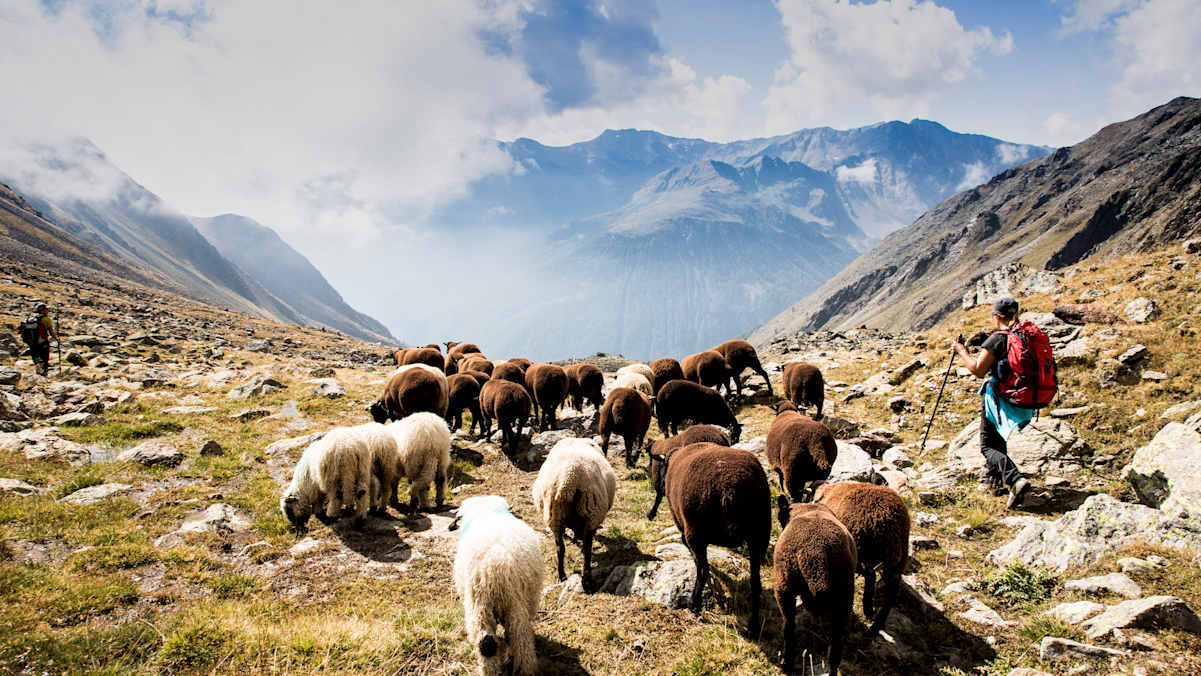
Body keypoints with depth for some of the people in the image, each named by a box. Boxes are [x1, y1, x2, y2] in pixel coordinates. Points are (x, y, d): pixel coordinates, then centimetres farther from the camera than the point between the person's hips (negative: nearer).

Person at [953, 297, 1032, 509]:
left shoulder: (998, 339, -16)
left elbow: (978, 370, -20)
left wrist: (962, 352, -5)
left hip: (999, 398, -7)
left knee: (988, 446, -2)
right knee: (998, 438, 28)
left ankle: (1015, 480, -23)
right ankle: (994, 476, 39)